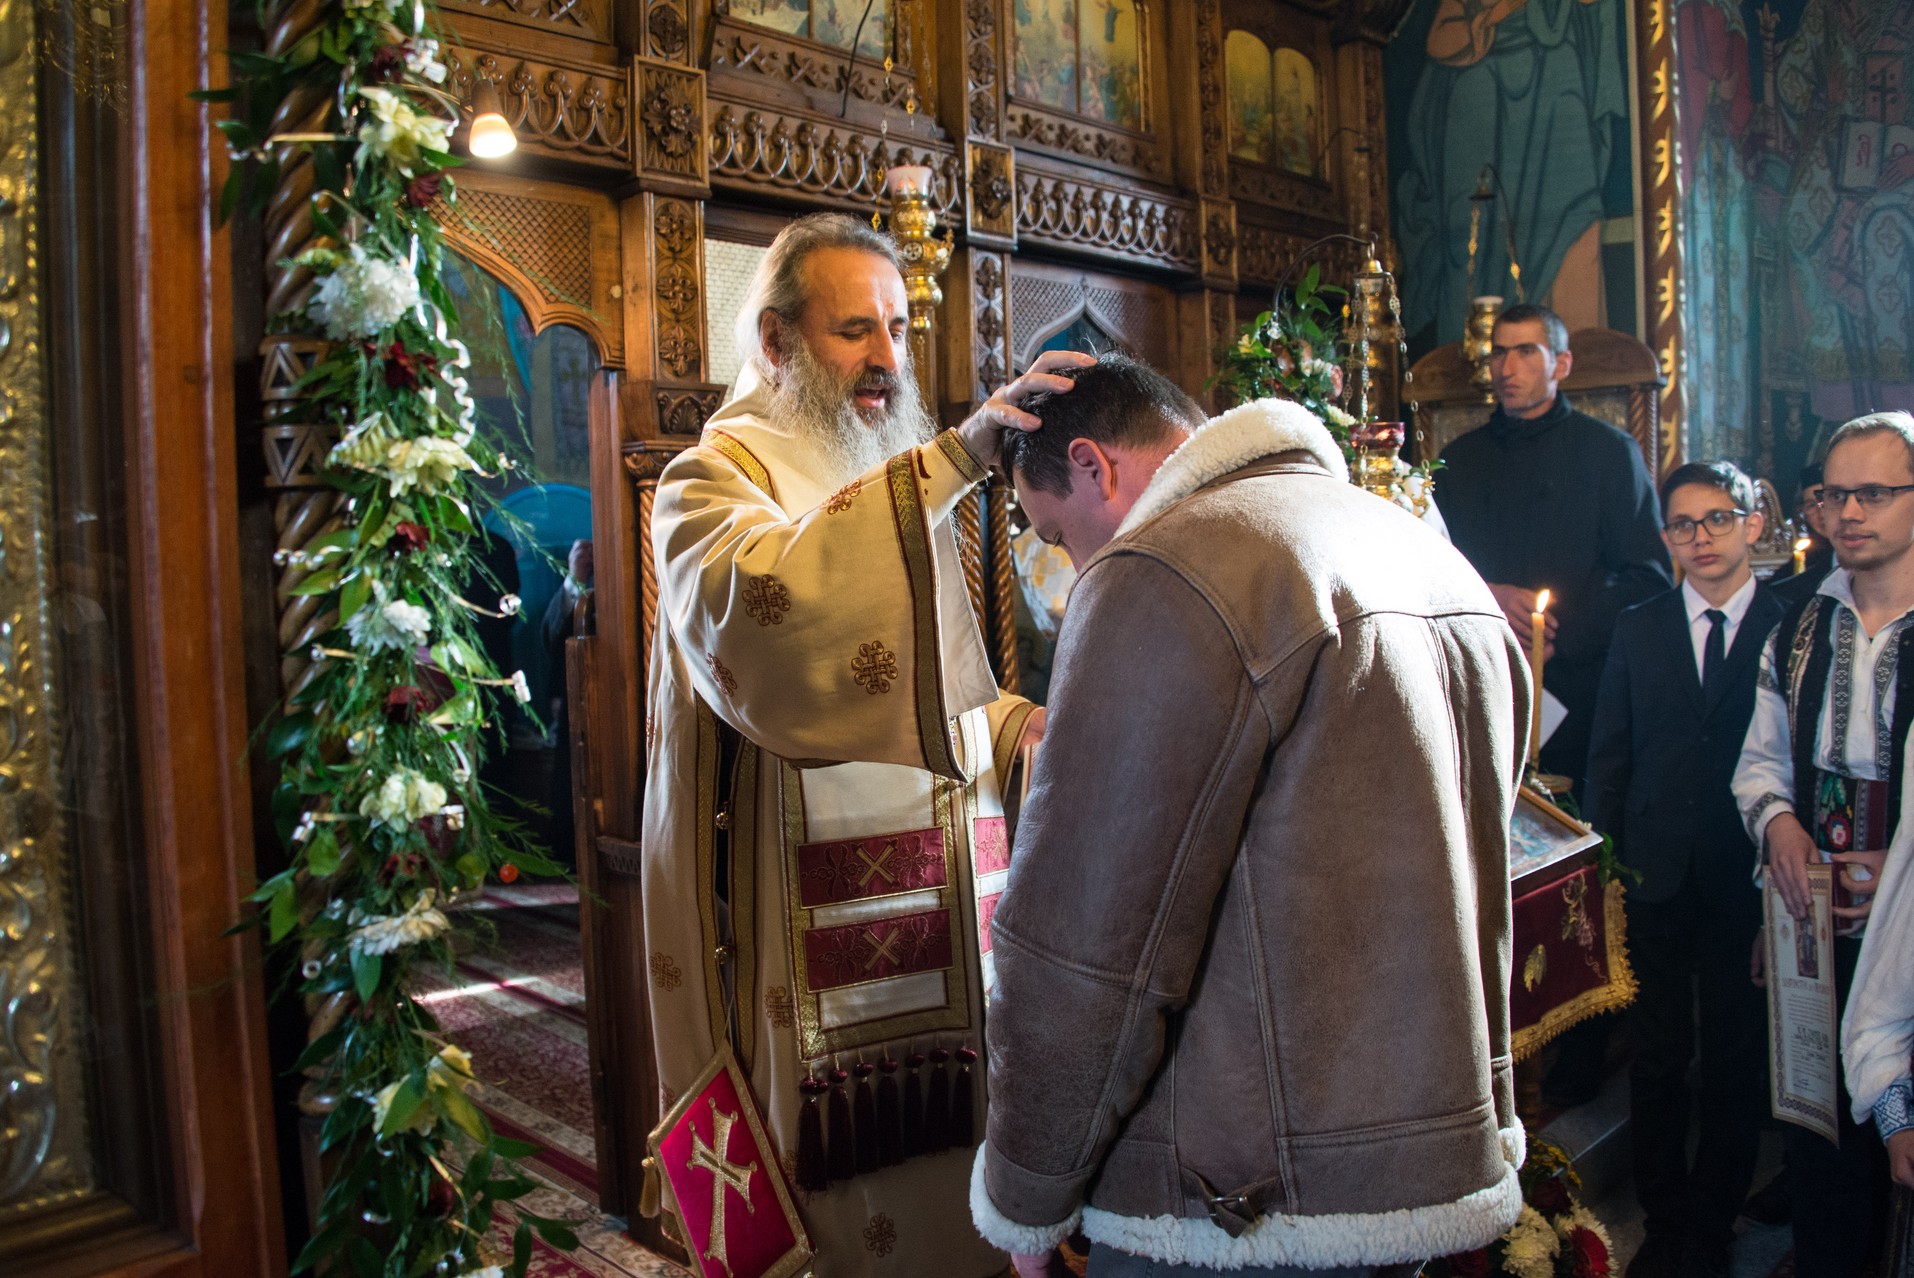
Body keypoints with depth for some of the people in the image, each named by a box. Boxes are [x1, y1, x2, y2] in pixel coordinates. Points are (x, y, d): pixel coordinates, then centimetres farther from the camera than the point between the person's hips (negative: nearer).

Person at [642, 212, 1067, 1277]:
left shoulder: (906, 487, 19)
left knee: (960, 1191, 10)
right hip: (822, 943, -6)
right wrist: (953, 462, -31)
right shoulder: (719, 478, -3)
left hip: (945, 931, 7)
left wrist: (1022, 724, 3)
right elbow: (749, 617, -29)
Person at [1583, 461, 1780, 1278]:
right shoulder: (1638, 629, 7)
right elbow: (1608, 757, 8)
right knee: (1658, 1057, 10)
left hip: (1748, 881, -2)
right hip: (1656, 878, 2)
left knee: (1736, 1060, 10)